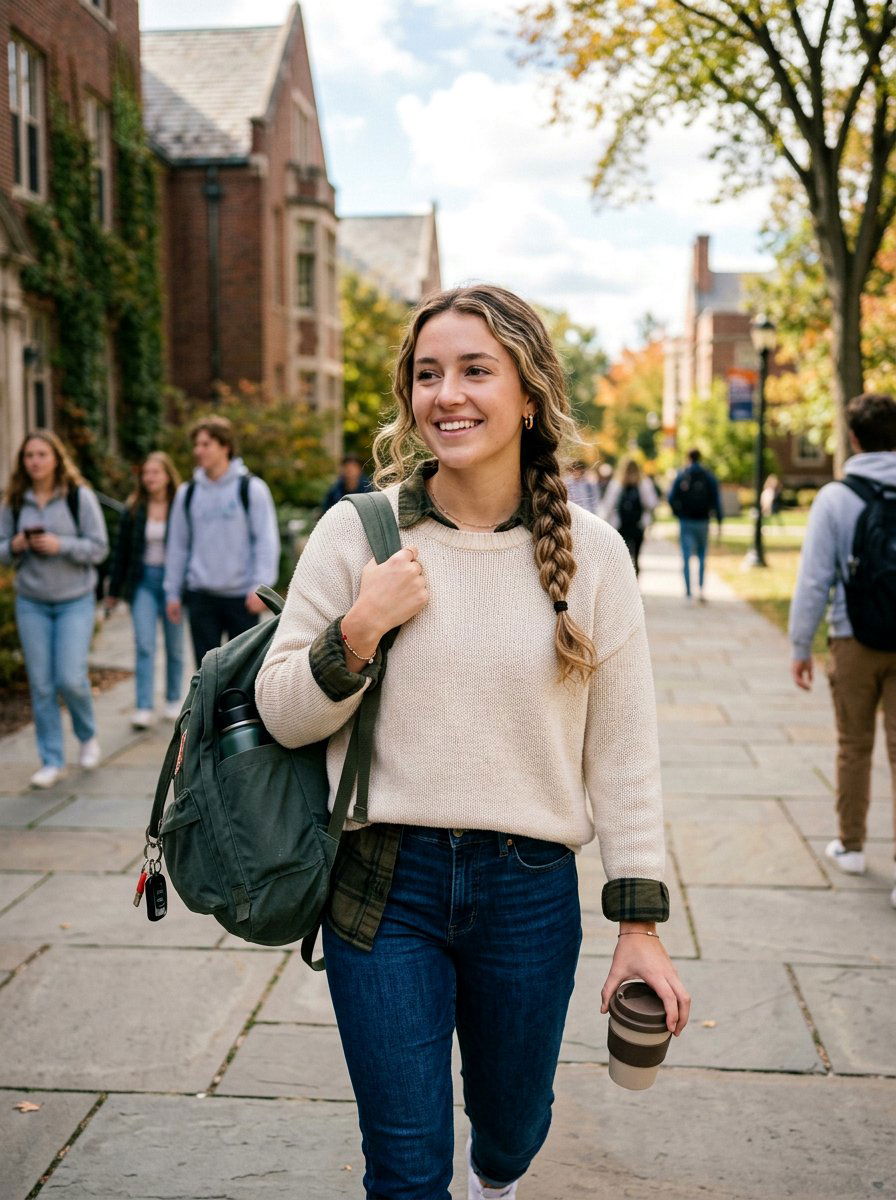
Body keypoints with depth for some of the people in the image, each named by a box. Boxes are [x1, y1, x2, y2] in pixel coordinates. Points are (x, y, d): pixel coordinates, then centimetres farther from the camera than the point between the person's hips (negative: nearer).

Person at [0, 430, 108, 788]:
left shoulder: (80, 497, -6)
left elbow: (99, 547, -7)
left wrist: (61, 545, -21)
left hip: (75, 600, -3)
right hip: (31, 603, 3)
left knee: (71, 679, -9)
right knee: (41, 685, 3)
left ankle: (88, 737, 21)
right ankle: (51, 761, 13)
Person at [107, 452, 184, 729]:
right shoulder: (134, 510, 3)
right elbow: (121, 551, 8)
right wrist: (114, 590, 8)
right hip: (143, 582, 1)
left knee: (174, 646, 10)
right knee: (144, 645, -7)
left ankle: (173, 701, 26)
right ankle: (144, 708, -8)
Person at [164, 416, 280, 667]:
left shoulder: (251, 488, -3)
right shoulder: (187, 493, 9)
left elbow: (267, 540, -6)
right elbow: (177, 546, 14)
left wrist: (260, 586, -15)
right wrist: (172, 592, 10)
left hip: (242, 597, -3)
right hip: (201, 596, 3)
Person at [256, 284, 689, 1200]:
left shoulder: (591, 552, -4)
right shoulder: (357, 531, -6)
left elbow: (622, 749, 0)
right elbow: (282, 715, -1)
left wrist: (640, 924, 0)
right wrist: (358, 629, -18)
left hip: (530, 891, 2)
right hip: (384, 884, -1)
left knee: (512, 1126, 23)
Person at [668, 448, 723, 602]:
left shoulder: (680, 476, -1)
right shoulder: (709, 477, 1)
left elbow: (672, 499, -3)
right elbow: (716, 500, -4)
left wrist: (678, 514, 14)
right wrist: (719, 521, -2)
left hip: (685, 521, -1)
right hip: (702, 521, 1)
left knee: (686, 557, 0)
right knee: (702, 557, 14)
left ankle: (688, 589, -9)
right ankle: (701, 587, 3)